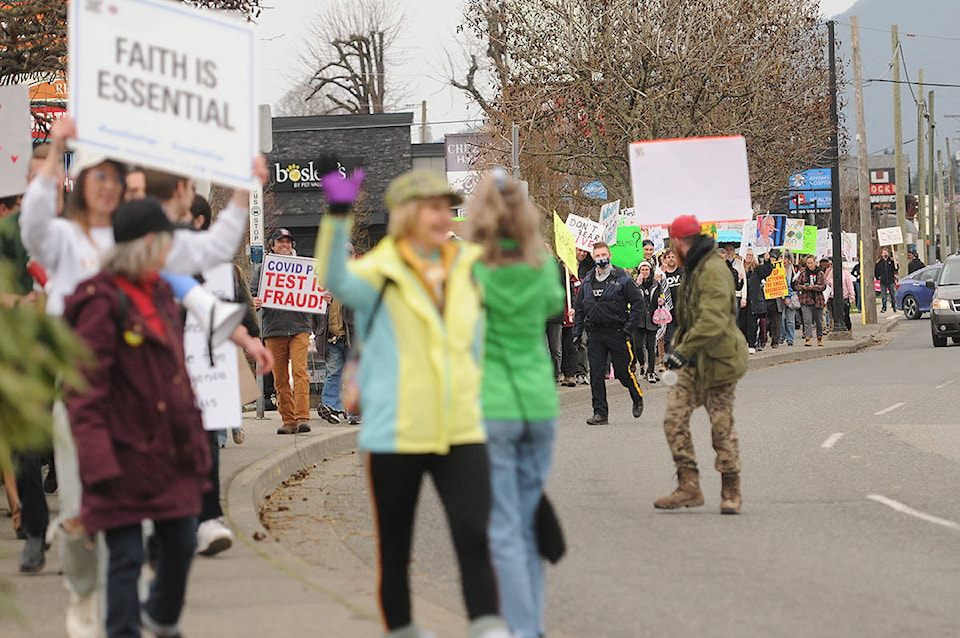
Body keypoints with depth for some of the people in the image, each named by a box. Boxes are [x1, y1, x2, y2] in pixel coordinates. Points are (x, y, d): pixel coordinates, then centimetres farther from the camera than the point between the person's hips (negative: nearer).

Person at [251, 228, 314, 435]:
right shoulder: (261, 269, 12)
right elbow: (251, 292, 6)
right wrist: (254, 302, -16)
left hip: (299, 327, -1)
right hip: (273, 330, 1)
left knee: (300, 371, -14)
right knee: (280, 378, 3)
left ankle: (302, 417, -17)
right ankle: (288, 420, 8)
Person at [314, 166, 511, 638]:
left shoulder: (468, 267, 9)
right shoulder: (380, 274, -6)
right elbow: (335, 280, -28)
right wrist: (338, 216, -42)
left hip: (462, 431, 3)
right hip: (396, 435, -2)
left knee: (474, 536, -12)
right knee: (394, 547, 10)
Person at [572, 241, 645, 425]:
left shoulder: (622, 279, -4)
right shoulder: (587, 282, 12)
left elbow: (638, 303, -3)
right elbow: (579, 308, 19)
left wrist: (629, 327, -9)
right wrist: (577, 332, 11)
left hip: (617, 332, -4)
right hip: (595, 335, 4)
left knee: (623, 372, 2)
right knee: (596, 374, -1)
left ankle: (637, 398, 29)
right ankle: (600, 413, 2)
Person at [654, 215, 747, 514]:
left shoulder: (713, 271, -18)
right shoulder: (694, 270, 15)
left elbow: (713, 321, -29)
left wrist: (683, 350, -32)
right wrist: (680, 345, 32)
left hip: (717, 361, -9)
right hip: (694, 363, 9)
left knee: (722, 427, -1)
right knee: (674, 419, 0)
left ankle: (731, 492, 11)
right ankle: (688, 487, 3)